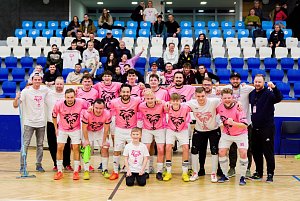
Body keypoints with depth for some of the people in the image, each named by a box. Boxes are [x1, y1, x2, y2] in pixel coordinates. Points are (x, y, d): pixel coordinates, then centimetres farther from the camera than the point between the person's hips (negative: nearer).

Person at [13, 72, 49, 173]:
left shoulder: (45, 90, 2)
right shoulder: (26, 91, -10)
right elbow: (15, 106, -13)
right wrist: (17, 98, -30)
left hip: (41, 122, 4)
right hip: (29, 122, -4)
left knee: (40, 145, 10)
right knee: (25, 144, -5)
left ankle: (38, 165, 19)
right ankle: (22, 166, 2)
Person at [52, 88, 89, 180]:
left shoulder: (81, 103, -25)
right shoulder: (59, 104, -23)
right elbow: (54, 116, -3)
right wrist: (56, 128, -1)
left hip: (75, 129, 0)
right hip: (62, 129, 1)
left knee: (76, 148, -3)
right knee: (59, 148, -2)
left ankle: (76, 171, 7)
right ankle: (59, 171, 9)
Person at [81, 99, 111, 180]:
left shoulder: (107, 114, -30)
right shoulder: (87, 113, -37)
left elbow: (106, 129, -14)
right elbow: (84, 128, -22)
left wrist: (104, 141, -9)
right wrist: (86, 140, -18)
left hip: (100, 131, 2)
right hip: (88, 131, -2)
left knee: (105, 148, 0)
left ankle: (105, 170, 12)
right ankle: (86, 171, -4)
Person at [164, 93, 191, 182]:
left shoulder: (185, 108, -28)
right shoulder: (168, 108, -24)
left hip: (183, 130, -1)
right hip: (170, 129, 1)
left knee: (186, 148, -12)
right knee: (168, 147, -10)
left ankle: (185, 173, 0)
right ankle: (168, 172, 3)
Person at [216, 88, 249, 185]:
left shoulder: (238, 108, -28)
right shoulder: (219, 107, -15)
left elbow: (245, 126, -36)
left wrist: (233, 123, -50)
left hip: (240, 134, -4)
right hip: (226, 134, 4)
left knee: (243, 153, -15)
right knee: (221, 152, -5)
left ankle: (243, 177, 0)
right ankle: (225, 175, 12)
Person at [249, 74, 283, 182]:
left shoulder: (269, 93, -10)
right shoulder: (252, 93, 9)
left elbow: (279, 98, -28)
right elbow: (248, 102, 27)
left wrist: (274, 88, -46)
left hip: (267, 128, -6)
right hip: (255, 128, 6)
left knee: (268, 152, -1)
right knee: (256, 152, 13)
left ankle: (270, 173, 8)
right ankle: (259, 172, 24)